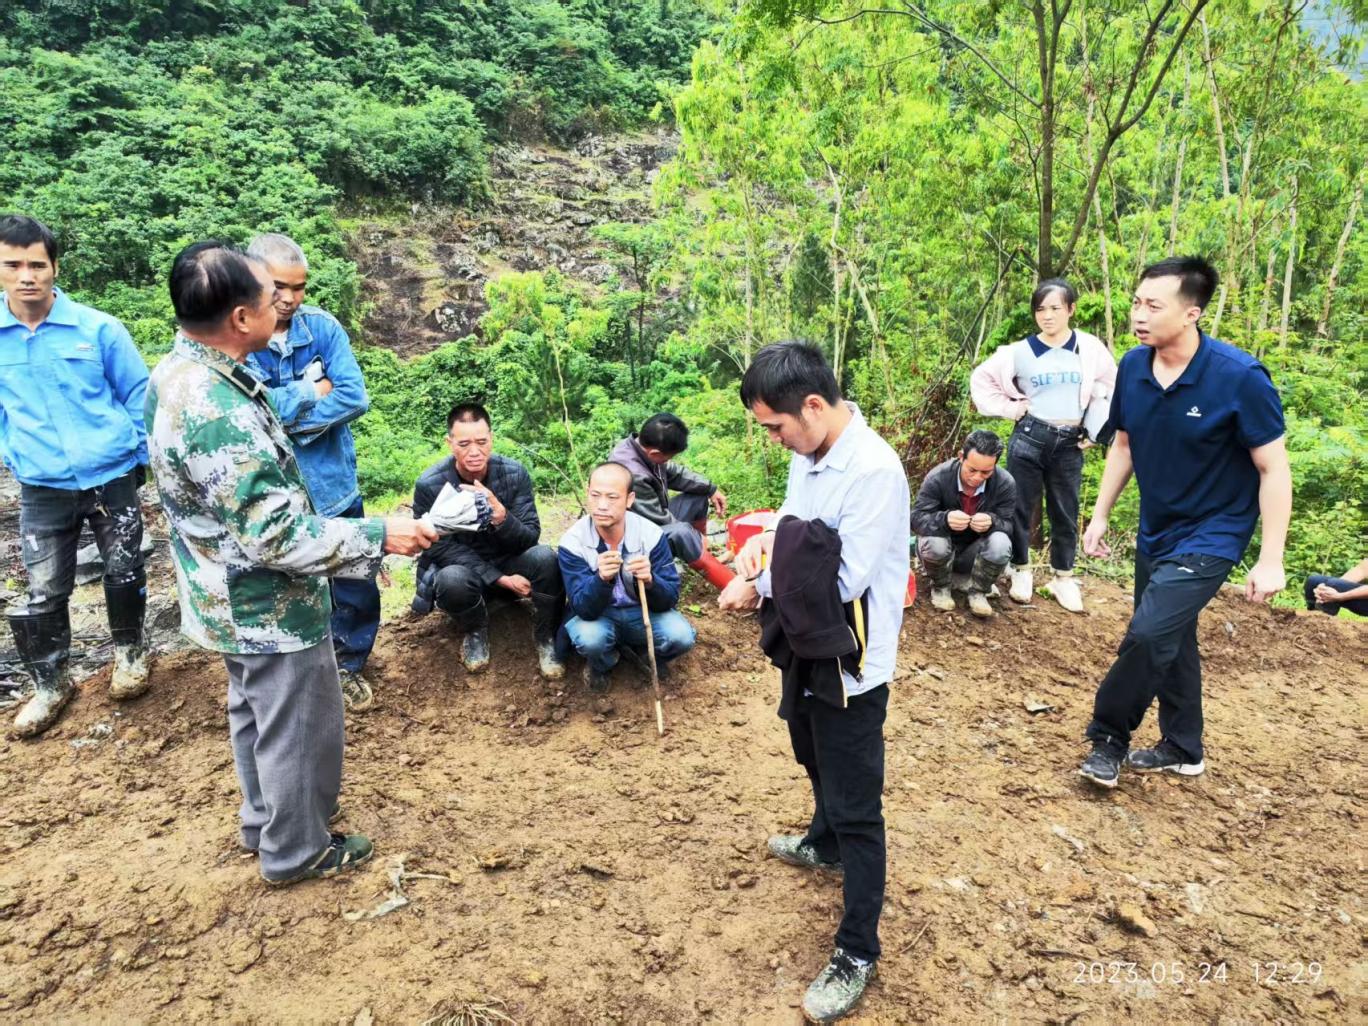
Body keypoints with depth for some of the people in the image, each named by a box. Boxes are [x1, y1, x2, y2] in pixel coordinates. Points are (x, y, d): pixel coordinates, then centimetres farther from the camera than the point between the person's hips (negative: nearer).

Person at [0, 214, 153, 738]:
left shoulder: (98, 328, -9)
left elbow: (138, 395, 2)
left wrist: (140, 454, 1)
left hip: (113, 480, -1)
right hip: (42, 491, 1)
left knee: (124, 574, 13)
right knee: (43, 592, 6)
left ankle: (129, 651, 38)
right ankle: (51, 683, 26)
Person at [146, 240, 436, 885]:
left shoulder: (178, 371, -1)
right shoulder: (213, 411, -33)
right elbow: (278, 538, -31)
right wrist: (379, 536, -24)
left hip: (234, 600, 10)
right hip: (270, 608, -10)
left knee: (256, 715, 27)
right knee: (299, 730, 11)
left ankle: (264, 822, 48)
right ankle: (295, 851, 32)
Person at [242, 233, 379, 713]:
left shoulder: (323, 327, -4)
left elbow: (355, 397, -13)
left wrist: (285, 413, -18)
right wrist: (311, 394, -14)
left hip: (333, 487, 2)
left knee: (357, 591, 14)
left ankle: (347, 668, 39)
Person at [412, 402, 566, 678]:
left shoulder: (515, 473, -16)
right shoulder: (429, 484, -20)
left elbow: (530, 538, -17)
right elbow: (441, 548, -17)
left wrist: (500, 516, -40)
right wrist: (499, 578, -24)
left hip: (509, 562, 1)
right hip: (462, 567, -1)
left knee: (545, 557, -30)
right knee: (452, 579, -36)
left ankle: (546, 638, -7)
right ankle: (476, 632, -2)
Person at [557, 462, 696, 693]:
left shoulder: (651, 534, -19)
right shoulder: (573, 542, -21)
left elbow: (670, 599, -18)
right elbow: (583, 608, -26)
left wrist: (650, 581, -41)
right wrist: (602, 579, -48)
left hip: (642, 612, 1)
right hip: (595, 614, -1)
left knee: (680, 635, -27)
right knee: (589, 637, -34)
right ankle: (601, 665, 4)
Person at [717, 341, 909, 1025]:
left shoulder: (874, 470, -28)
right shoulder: (808, 452, -1)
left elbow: (844, 581, -29)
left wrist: (760, 587, -20)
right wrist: (766, 539, -6)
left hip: (850, 664, -9)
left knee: (856, 808, 4)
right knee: (816, 763, 31)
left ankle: (857, 952, 20)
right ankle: (824, 845, 58)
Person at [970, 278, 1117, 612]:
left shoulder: (1090, 348, 1)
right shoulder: (1021, 352, -2)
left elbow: (1110, 388, 11)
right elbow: (981, 379, 6)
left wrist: (1094, 431, 7)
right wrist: (1009, 408, -2)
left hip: (1070, 445, 1)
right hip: (1029, 438, -1)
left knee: (1066, 514, 9)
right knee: (1020, 508, 5)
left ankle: (1063, 578, 24)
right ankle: (1021, 571, 22)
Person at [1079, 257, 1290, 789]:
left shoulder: (1240, 377, -22)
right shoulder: (1133, 367, -7)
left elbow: (1274, 470, -17)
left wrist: (1270, 560, -19)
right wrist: (1100, 516, 7)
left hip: (1211, 535, -6)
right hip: (1156, 531, 6)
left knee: (1149, 634, -17)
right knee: (1170, 638, 16)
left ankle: (1108, 734, 7)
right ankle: (1182, 749, 35)